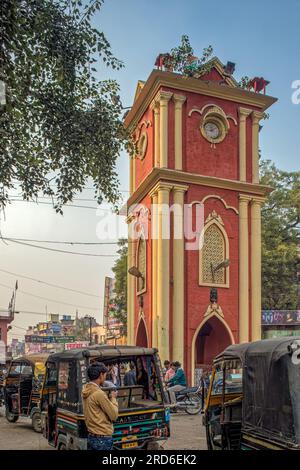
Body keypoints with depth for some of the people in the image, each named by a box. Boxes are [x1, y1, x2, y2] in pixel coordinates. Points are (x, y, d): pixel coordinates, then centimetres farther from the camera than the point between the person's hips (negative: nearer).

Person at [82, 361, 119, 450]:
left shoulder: (86, 391, 7)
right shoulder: (99, 394, -20)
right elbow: (114, 415, -13)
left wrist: (108, 398, 7)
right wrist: (113, 398, 0)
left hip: (91, 437, 9)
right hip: (103, 439, -9)